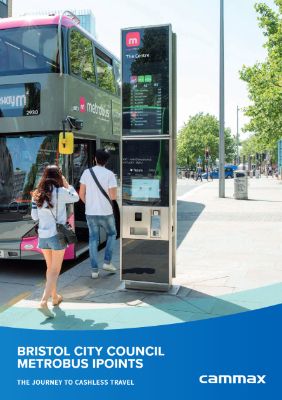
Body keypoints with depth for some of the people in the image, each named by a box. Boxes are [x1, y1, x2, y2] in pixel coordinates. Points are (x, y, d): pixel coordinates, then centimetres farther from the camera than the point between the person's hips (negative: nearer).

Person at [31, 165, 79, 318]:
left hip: (42, 236, 5)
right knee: (55, 271, 3)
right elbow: (75, 197, 6)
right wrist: (66, 184, 14)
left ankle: (55, 297, 35)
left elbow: (34, 216, 7)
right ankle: (44, 302, -8)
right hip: (57, 235, -5)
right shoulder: (61, 192, -12)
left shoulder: (37, 194, 1)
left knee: (50, 268, 21)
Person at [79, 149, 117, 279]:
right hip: (106, 212, -2)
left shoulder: (87, 172, -2)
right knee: (112, 234, 22)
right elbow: (113, 196, -15)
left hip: (90, 213, 3)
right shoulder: (109, 174, -10)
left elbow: (81, 194, 0)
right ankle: (107, 262, 16)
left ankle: (94, 270, 11)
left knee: (93, 239, 12)